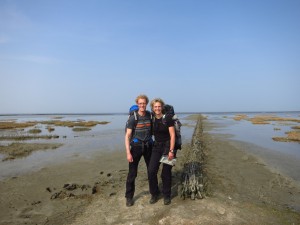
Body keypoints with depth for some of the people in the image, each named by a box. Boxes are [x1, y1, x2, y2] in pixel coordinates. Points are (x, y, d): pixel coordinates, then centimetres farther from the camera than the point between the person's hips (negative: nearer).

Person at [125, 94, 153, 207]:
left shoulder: (150, 116, -1)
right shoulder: (133, 118, -10)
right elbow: (127, 136, -12)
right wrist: (128, 152, -19)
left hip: (148, 146, 3)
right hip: (136, 146, -3)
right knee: (132, 173, 0)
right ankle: (129, 197, 16)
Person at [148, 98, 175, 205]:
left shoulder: (168, 119, -11)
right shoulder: (152, 120, 3)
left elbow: (172, 136, -13)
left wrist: (171, 151, -17)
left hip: (167, 147, -4)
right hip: (156, 147, 4)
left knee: (166, 173, 4)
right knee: (151, 171, -3)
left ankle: (166, 195, 24)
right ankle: (154, 193, 18)